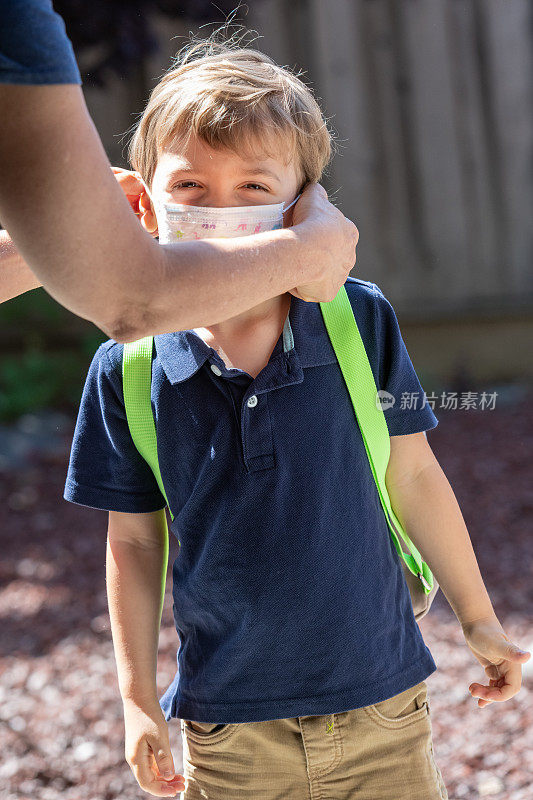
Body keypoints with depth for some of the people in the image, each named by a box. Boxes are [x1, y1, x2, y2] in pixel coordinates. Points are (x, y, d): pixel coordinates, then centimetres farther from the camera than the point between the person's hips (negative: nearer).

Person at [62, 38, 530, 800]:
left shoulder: (361, 321, -10)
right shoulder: (126, 371, -9)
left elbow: (414, 478, 1)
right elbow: (134, 542, 0)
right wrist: (138, 699, 3)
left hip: (381, 707, 1)